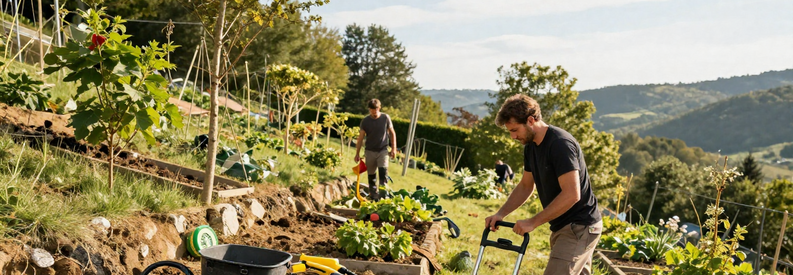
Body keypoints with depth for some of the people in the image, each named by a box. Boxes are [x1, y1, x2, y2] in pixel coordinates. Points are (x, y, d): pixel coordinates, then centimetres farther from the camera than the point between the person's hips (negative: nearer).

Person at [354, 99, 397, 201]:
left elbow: (392, 133, 6)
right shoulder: (365, 121, -2)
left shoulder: (386, 118, -3)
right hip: (370, 151, 1)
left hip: (383, 150, -1)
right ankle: (373, 196, 16)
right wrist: (357, 153, 2)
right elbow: (361, 137, 3)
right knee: (371, 175, 6)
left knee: (383, 171, -18)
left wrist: (393, 148, 1)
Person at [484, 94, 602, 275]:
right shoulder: (531, 146, 7)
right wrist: (501, 213, 3)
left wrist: (533, 222, -23)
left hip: (579, 228, -10)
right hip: (563, 226, 10)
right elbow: (526, 186, 17)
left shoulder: (561, 144, -22)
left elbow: (571, 195, -27)